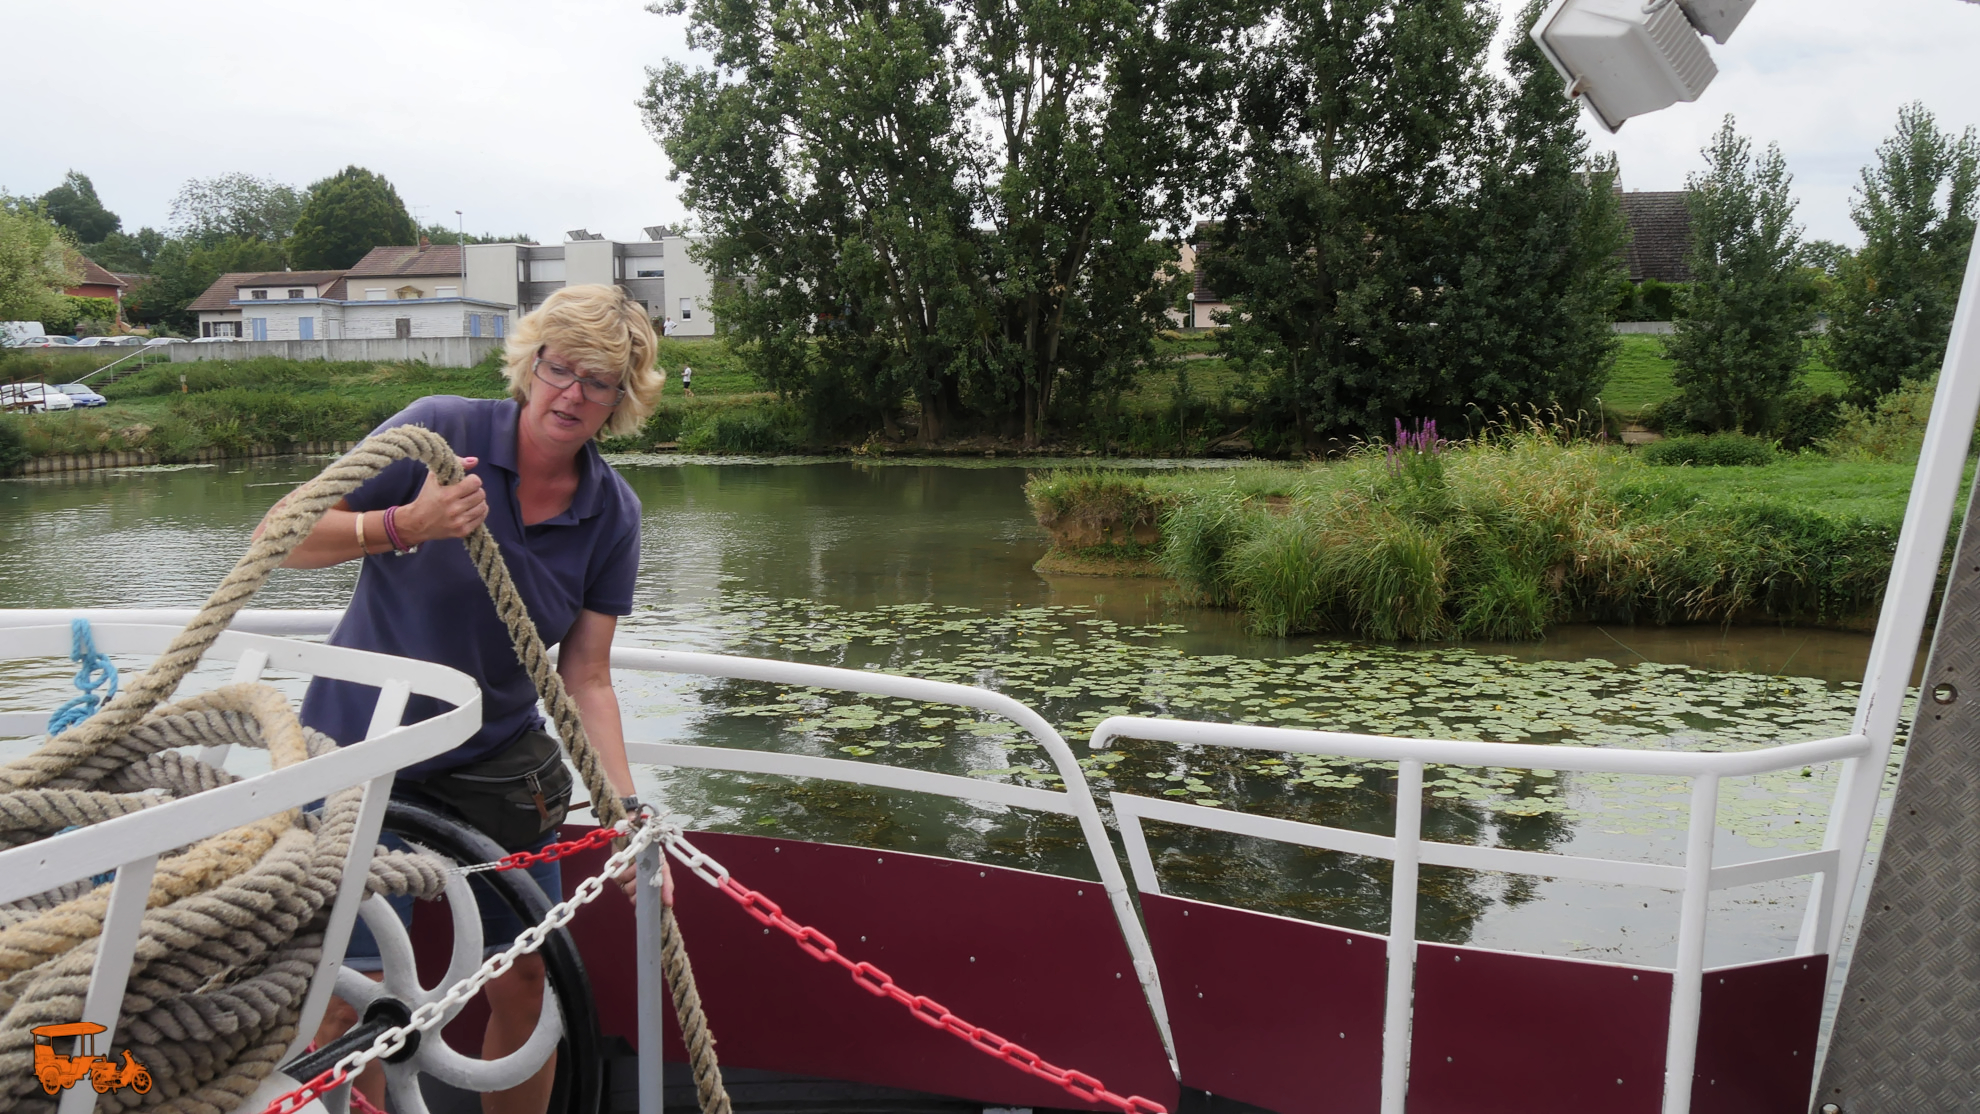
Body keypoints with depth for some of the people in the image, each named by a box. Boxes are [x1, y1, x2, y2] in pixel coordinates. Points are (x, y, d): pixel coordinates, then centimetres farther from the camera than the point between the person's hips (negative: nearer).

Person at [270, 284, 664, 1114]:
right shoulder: (441, 431, -16)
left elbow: (586, 680, -5)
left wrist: (628, 813, -15)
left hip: (495, 757, 3)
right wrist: (405, 526, -34)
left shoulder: (612, 513, -6)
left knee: (525, 982, 7)